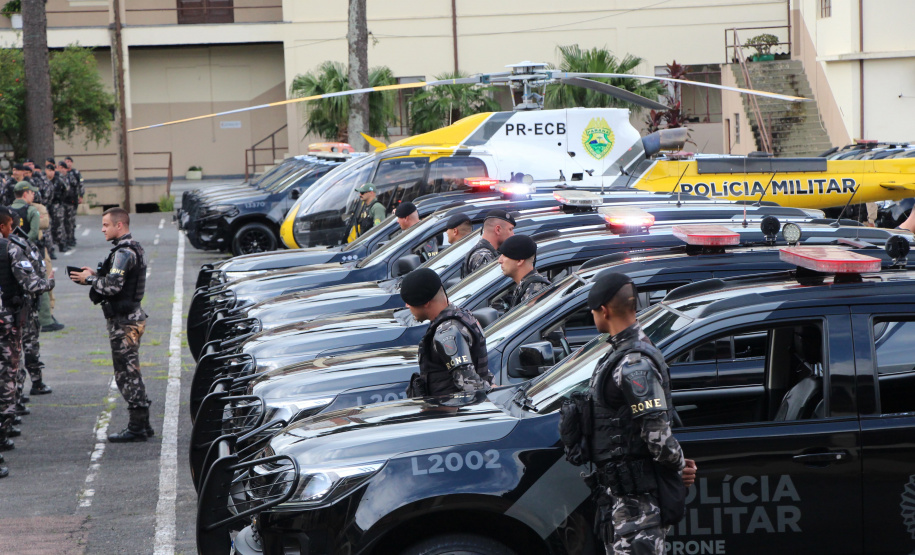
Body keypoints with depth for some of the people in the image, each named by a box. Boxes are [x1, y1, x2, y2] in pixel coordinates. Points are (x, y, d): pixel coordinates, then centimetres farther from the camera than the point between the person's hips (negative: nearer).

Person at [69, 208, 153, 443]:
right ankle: (142, 424, 19)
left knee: (127, 373, -6)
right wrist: (95, 275, 10)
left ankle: (137, 427, -4)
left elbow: (112, 286, -25)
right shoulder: (133, 248, 15)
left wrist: (89, 279, -9)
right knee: (130, 372, 15)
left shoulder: (124, 253, -17)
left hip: (124, 321, -10)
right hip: (131, 315, 11)